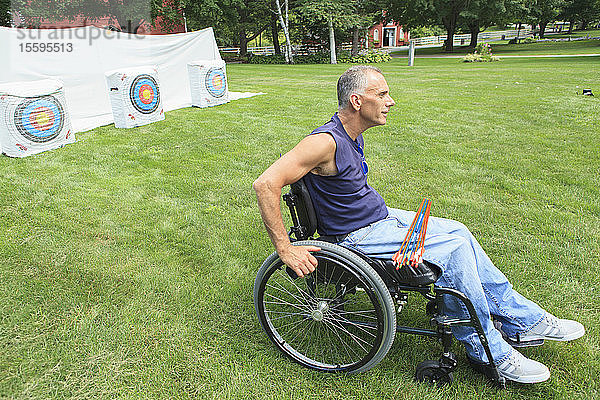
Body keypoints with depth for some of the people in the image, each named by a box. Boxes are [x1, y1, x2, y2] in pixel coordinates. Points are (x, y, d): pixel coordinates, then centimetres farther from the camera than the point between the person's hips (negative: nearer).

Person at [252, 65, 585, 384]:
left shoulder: (353, 136, 5)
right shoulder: (326, 141, -25)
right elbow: (265, 184, -31)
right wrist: (286, 251, -31)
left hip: (380, 216, 10)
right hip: (357, 237, -10)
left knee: (457, 233, 6)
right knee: (452, 248, -16)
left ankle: (520, 319, 17)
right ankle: (488, 351, 1)